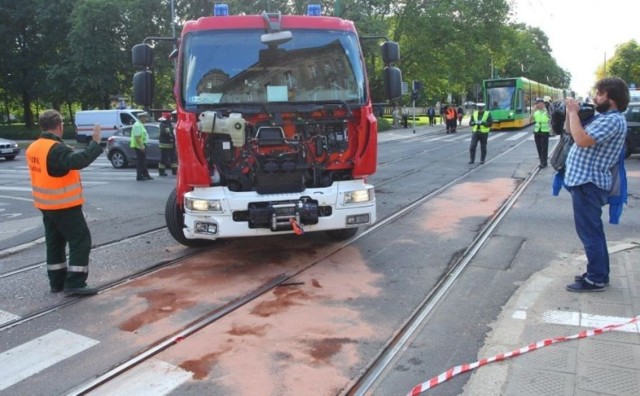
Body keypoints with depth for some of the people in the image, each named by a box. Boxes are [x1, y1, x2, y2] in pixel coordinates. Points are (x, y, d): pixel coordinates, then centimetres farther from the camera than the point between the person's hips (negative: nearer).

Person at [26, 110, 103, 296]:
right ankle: (74, 284, -7)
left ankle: (57, 282, 21)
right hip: (64, 205, -9)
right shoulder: (56, 149, -20)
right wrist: (95, 142, -32)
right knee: (81, 241, -5)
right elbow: (78, 160, -36)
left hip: (46, 205, 9)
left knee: (55, 243, 15)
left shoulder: (33, 148, 9)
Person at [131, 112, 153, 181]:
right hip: (139, 146, -10)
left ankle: (146, 175, 19)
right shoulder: (137, 125, -16)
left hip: (141, 146, 10)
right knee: (140, 161, -6)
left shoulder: (140, 125, 17)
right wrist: (141, 146, -26)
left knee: (143, 161, 13)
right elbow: (137, 137, -23)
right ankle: (139, 176, -3)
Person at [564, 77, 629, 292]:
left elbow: (582, 140, -29)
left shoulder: (613, 120, -17)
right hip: (585, 180, 11)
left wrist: (573, 112, -19)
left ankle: (595, 279, 5)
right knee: (593, 230, 17)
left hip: (588, 183, -11)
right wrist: (571, 112, 3)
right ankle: (599, 273, 28)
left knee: (589, 231, -4)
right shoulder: (602, 117, 15)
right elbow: (569, 130, 21)